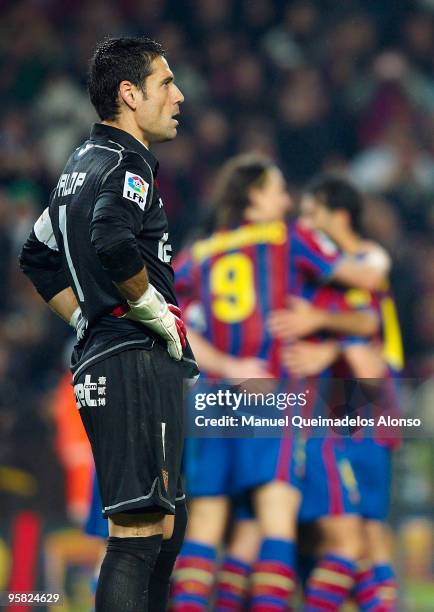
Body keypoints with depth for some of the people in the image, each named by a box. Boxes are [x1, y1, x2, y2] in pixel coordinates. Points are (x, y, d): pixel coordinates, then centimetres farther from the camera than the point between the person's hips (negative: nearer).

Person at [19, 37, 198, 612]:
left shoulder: (82, 163, 20)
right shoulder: (127, 163, -10)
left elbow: (38, 257, 29)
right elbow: (113, 242, -30)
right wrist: (154, 310, -16)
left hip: (99, 359, 10)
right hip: (136, 363, -10)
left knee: (167, 522, 18)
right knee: (138, 531, -14)